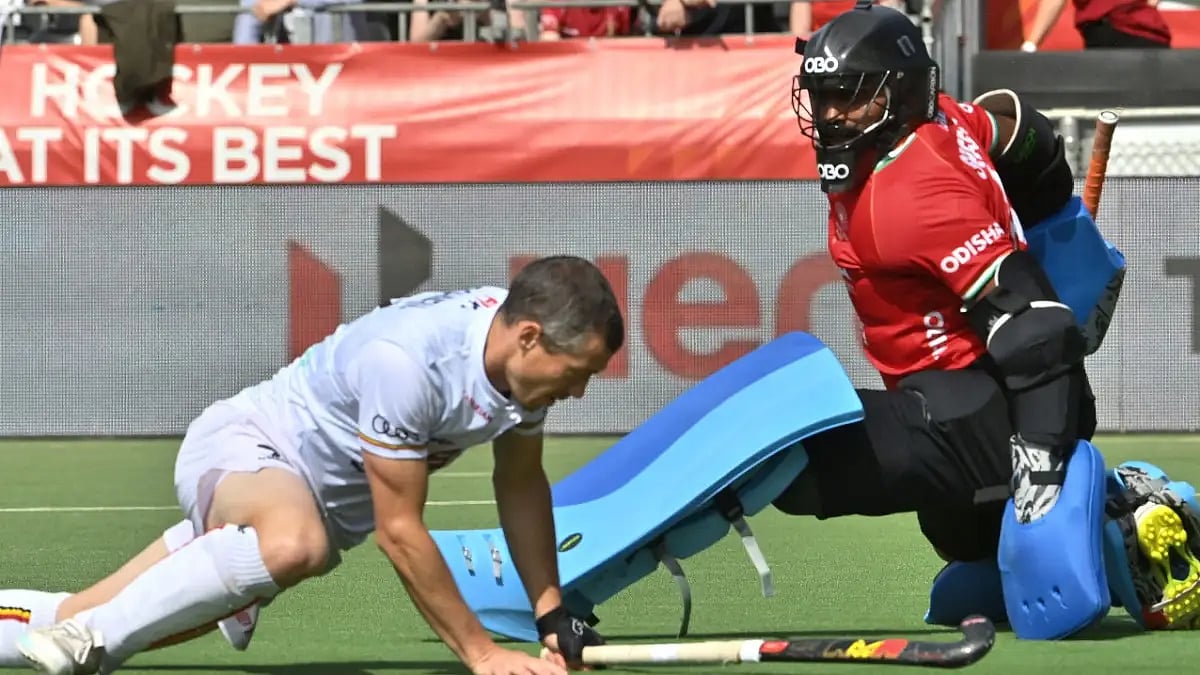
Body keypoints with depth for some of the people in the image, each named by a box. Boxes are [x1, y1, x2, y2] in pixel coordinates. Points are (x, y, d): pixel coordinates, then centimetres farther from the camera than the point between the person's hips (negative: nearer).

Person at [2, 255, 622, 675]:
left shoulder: (524, 345, -8)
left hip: (321, 498, 8)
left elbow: (521, 485, 9)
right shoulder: (405, 359, -33)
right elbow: (399, 531, -26)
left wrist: (552, 616, 7)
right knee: (297, 541, -43)